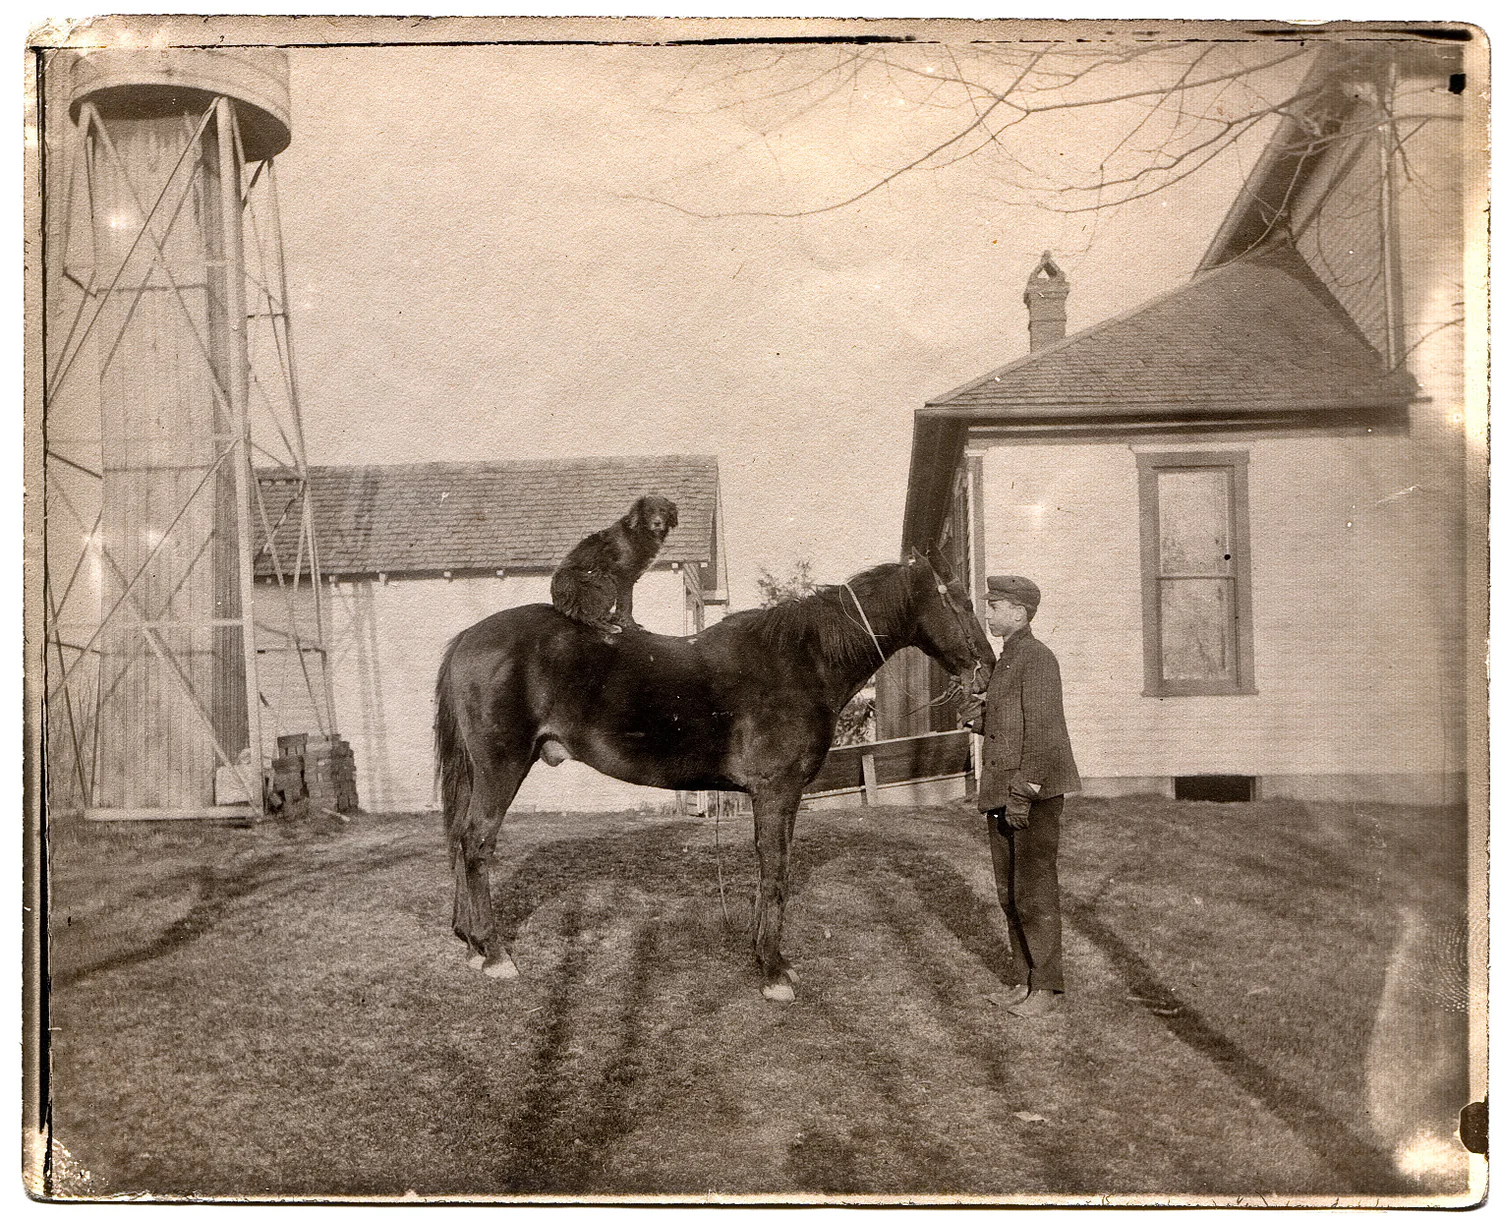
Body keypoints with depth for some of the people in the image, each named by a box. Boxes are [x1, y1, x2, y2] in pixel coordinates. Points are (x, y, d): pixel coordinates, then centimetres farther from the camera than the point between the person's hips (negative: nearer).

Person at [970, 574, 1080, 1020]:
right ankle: (1026, 981, 24)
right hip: (1001, 795, 10)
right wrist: (974, 718, 7)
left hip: (1035, 795, -10)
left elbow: (1041, 731, -20)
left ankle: (1048, 989, 8)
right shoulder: (1006, 660, 16)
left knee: (1033, 893, -3)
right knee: (1009, 894, 14)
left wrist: (1023, 792, -22)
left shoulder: (1037, 657, -13)